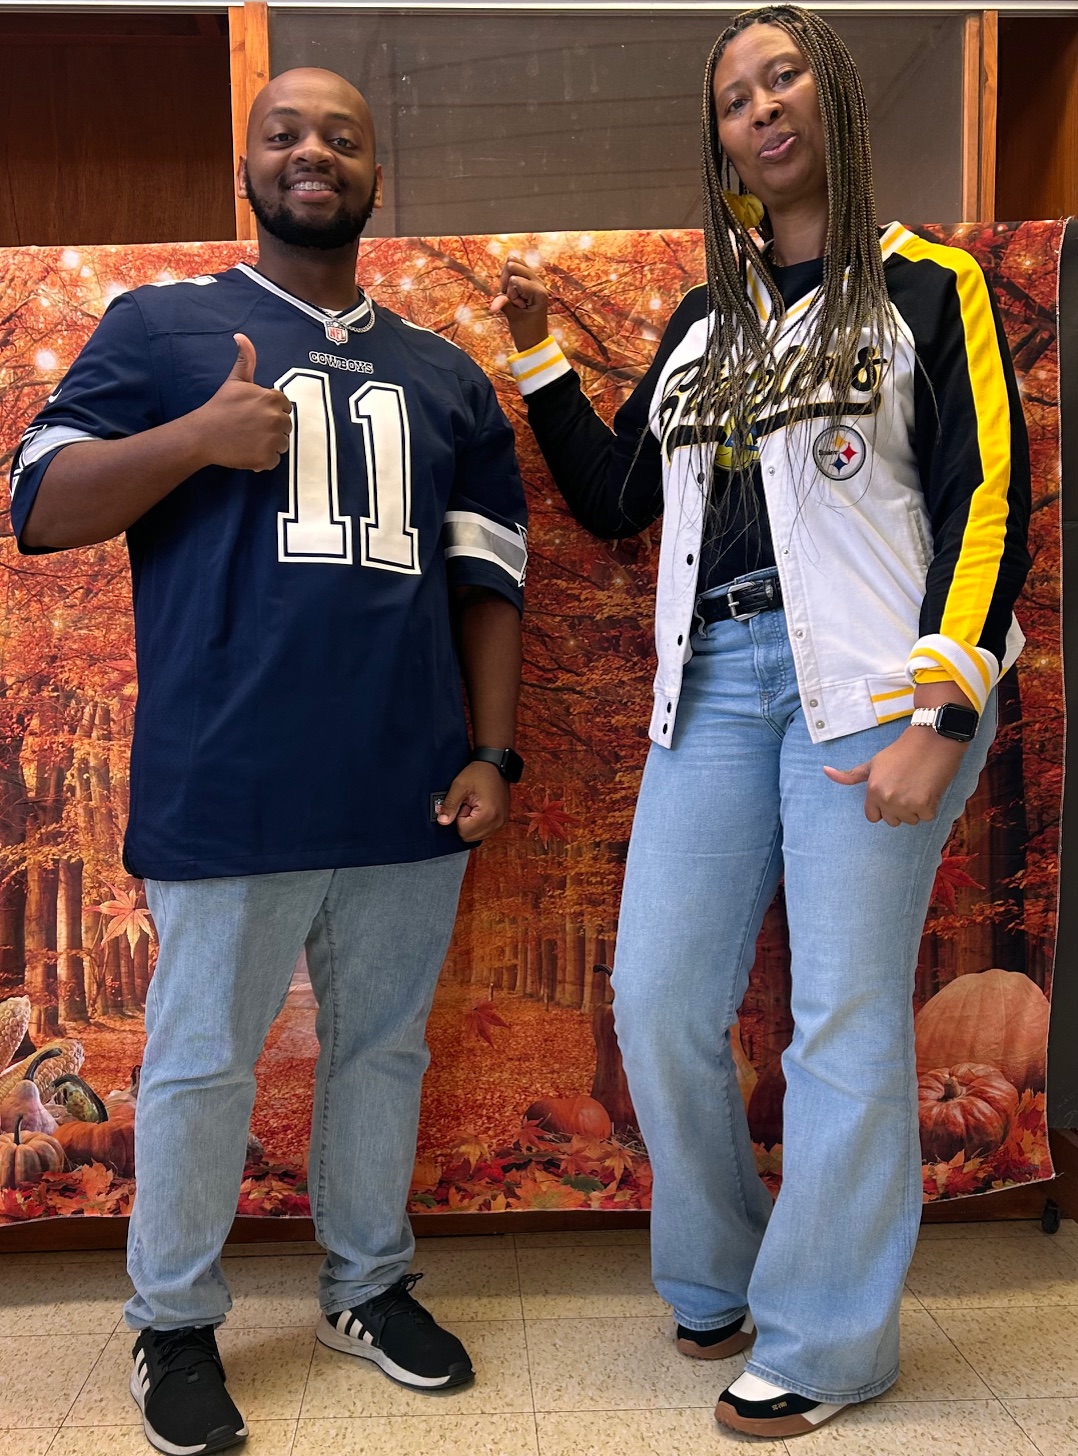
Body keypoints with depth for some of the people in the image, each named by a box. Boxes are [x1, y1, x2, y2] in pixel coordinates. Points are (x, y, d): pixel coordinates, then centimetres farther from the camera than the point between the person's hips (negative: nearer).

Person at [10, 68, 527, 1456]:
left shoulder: (444, 376, 16)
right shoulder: (160, 326, 7)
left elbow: (487, 578, 13)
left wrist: (494, 752, 4)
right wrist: (200, 437, -13)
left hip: (410, 796, 4)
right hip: (229, 796, -3)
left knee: (383, 1046, 15)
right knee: (202, 1062, 7)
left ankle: (370, 1284, 35)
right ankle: (174, 1325, 28)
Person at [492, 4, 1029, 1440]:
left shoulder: (925, 285, 5)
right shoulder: (703, 320, 21)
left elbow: (988, 503, -4)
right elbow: (613, 499, 20)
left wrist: (941, 720, -13)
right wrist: (539, 354, 14)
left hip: (868, 677, -5)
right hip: (716, 678, 5)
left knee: (845, 1017, -1)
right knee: (657, 1004, 3)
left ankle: (823, 1340, 18)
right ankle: (715, 1282, 27)